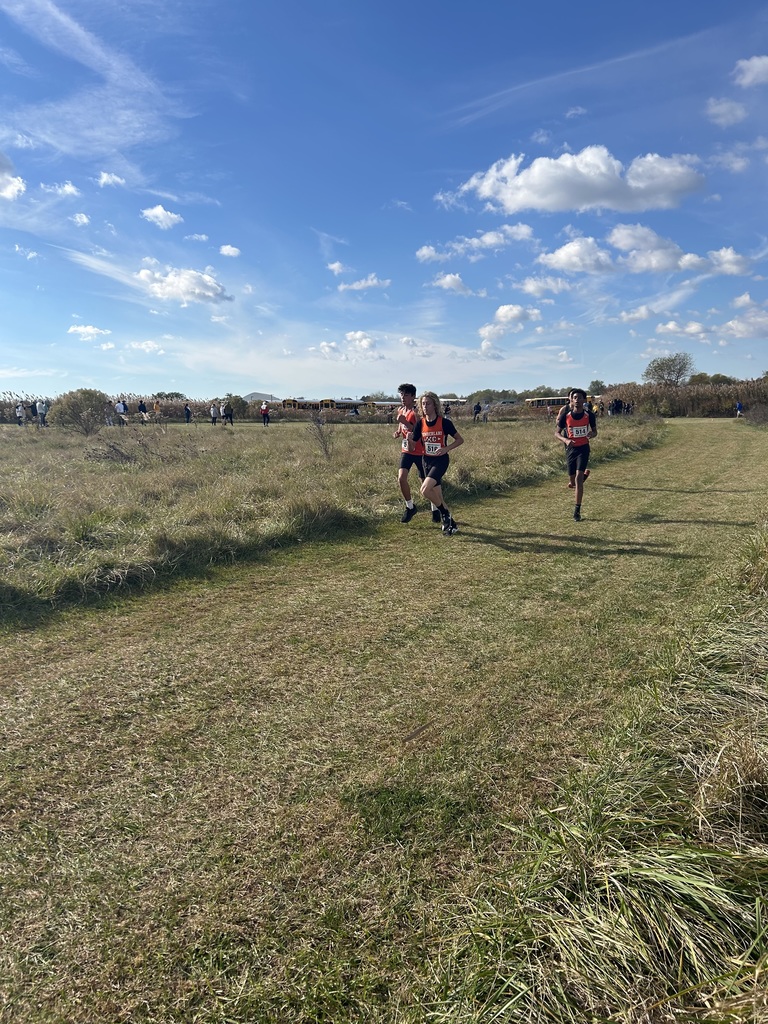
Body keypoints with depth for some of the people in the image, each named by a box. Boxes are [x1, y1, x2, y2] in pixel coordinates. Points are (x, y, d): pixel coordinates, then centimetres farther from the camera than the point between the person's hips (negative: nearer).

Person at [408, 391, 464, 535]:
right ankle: (451, 523, 24)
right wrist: (409, 438, -18)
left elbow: (460, 439, -4)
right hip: (427, 461, 5)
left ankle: (445, 514, -2)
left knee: (425, 489, -23)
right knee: (437, 497, 8)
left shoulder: (444, 422, -11)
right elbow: (414, 442, 5)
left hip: (441, 460, -5)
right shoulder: (420, 423, 1)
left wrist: (446, 448, -19)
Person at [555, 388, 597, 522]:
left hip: (583, 448, -2)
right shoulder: (565, 415, -7)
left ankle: (577, 510, -10)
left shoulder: (589, 415, -7)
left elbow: (595, 431, 8)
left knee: (579, 478, -17)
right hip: (571, 448, 2)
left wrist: (592, 434, -17)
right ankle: (585, 473, 47)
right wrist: (565, 440, -21)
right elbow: (557, 433, 0)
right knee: (573, 483, 9)